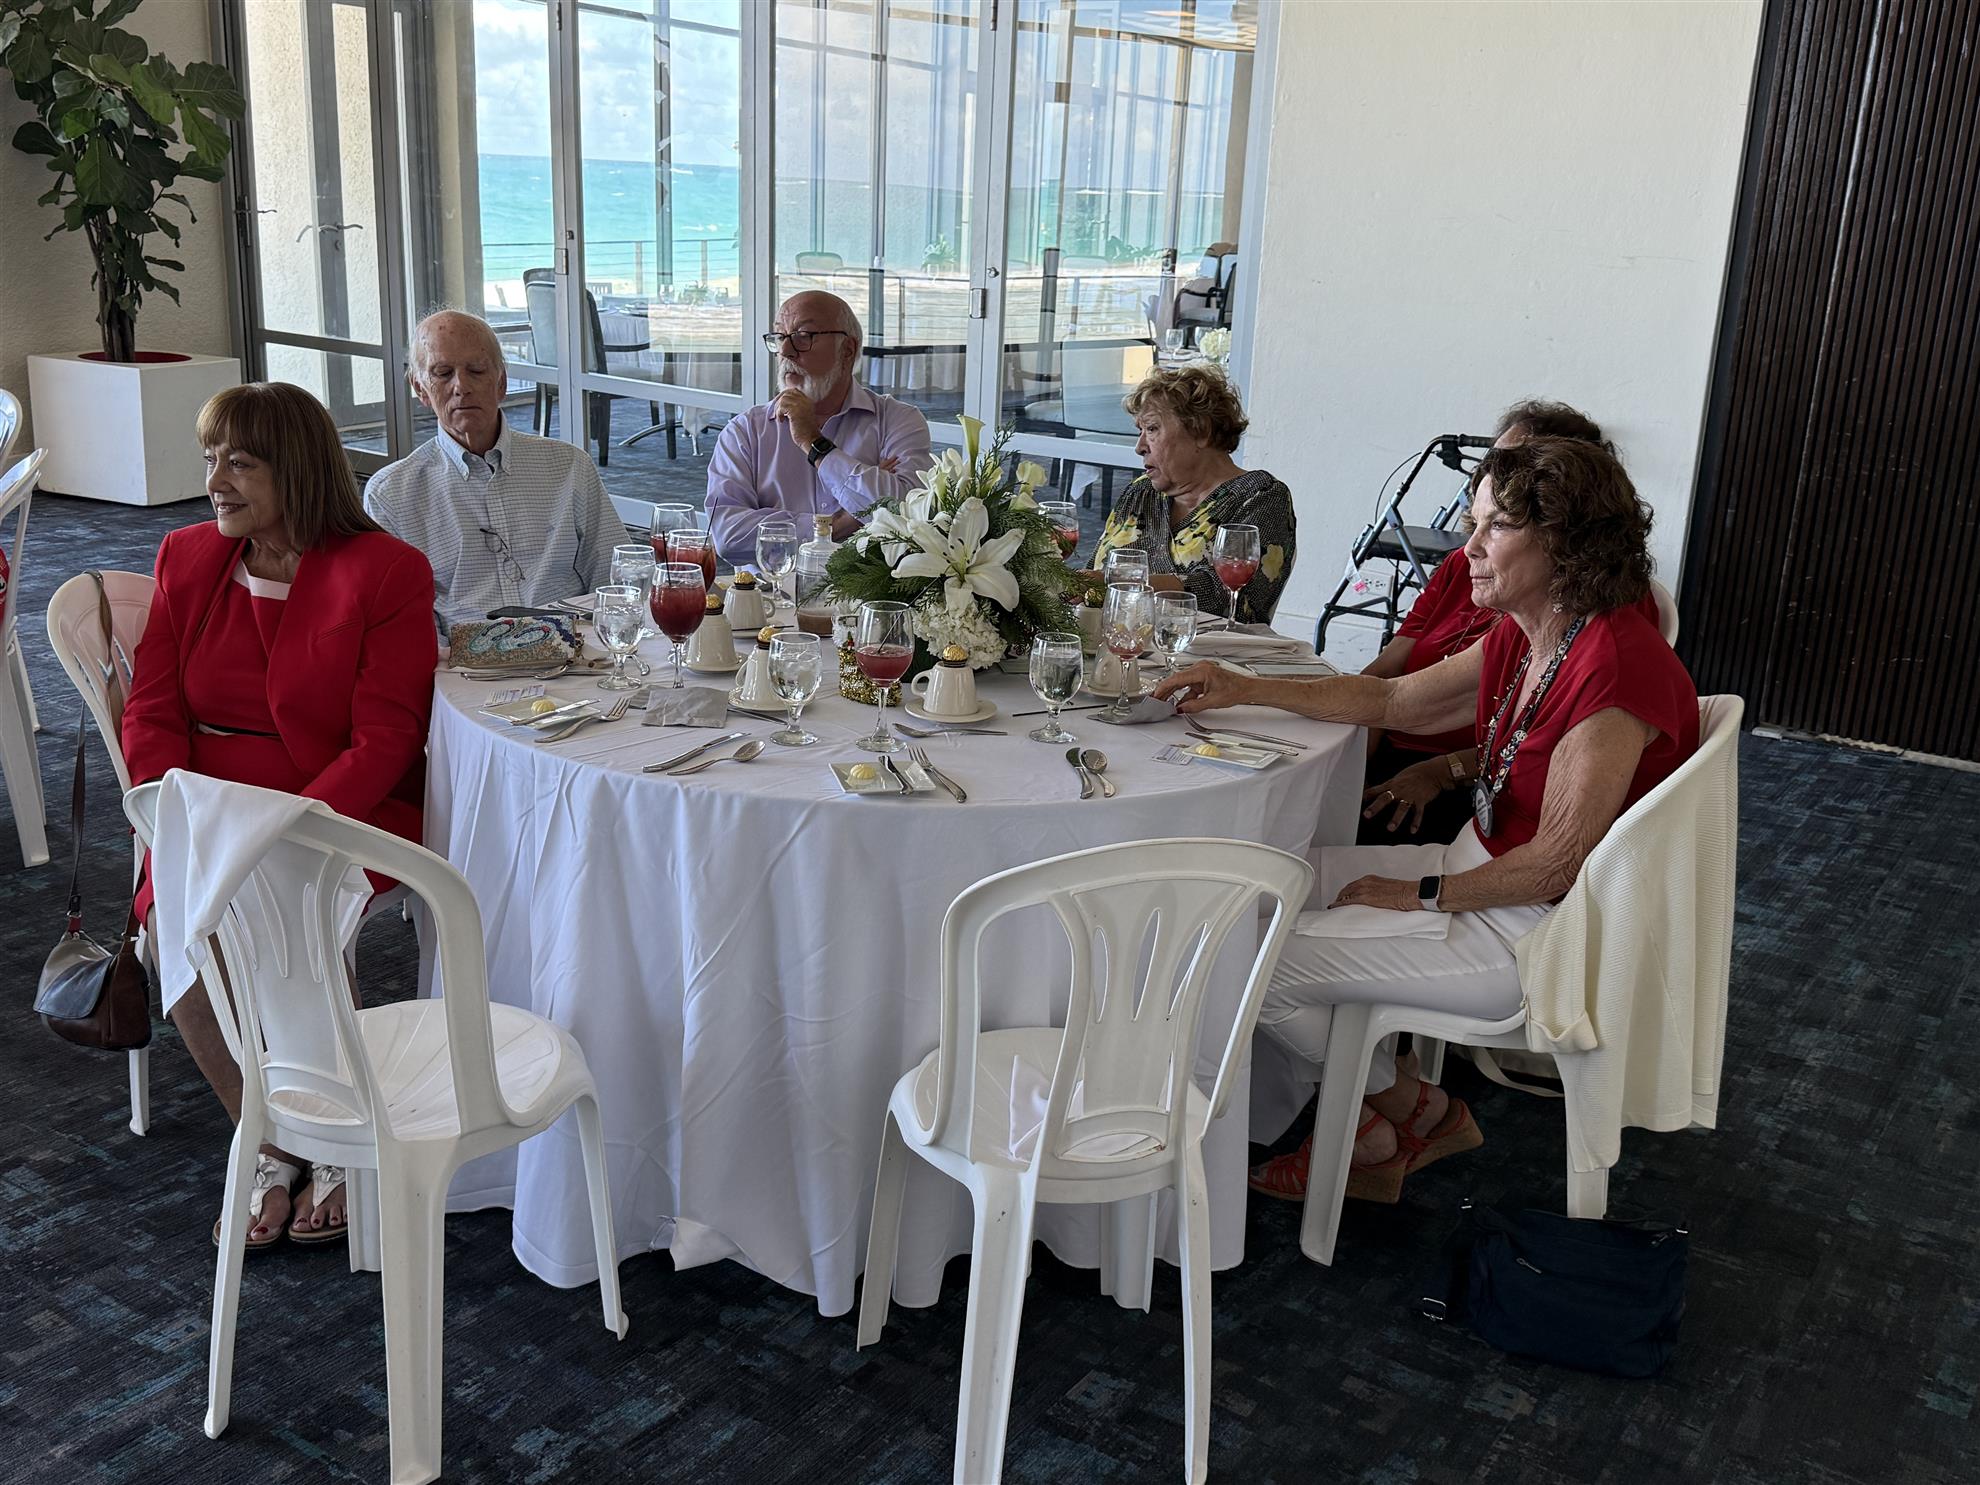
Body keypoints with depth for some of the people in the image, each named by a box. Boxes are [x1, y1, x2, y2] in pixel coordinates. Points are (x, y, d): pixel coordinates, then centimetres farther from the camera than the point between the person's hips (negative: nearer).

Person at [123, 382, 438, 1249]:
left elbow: (382, 744, -11)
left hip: (344, 810, -4)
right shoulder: (187, 558, 11)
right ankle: (268, 1145, -3)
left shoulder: (385, 572, -5)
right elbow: (151, 712, 7)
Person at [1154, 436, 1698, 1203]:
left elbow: (1556, 864, -25)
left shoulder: (1615, 665, -28)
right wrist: (1242, 689, 6)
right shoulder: (1521, 637, 1)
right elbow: (1391, 698, 12)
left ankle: (1409, 1112, 15)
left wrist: (1422, 893, -13)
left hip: (1537, 931, -10)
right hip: (1487, 869, 10)